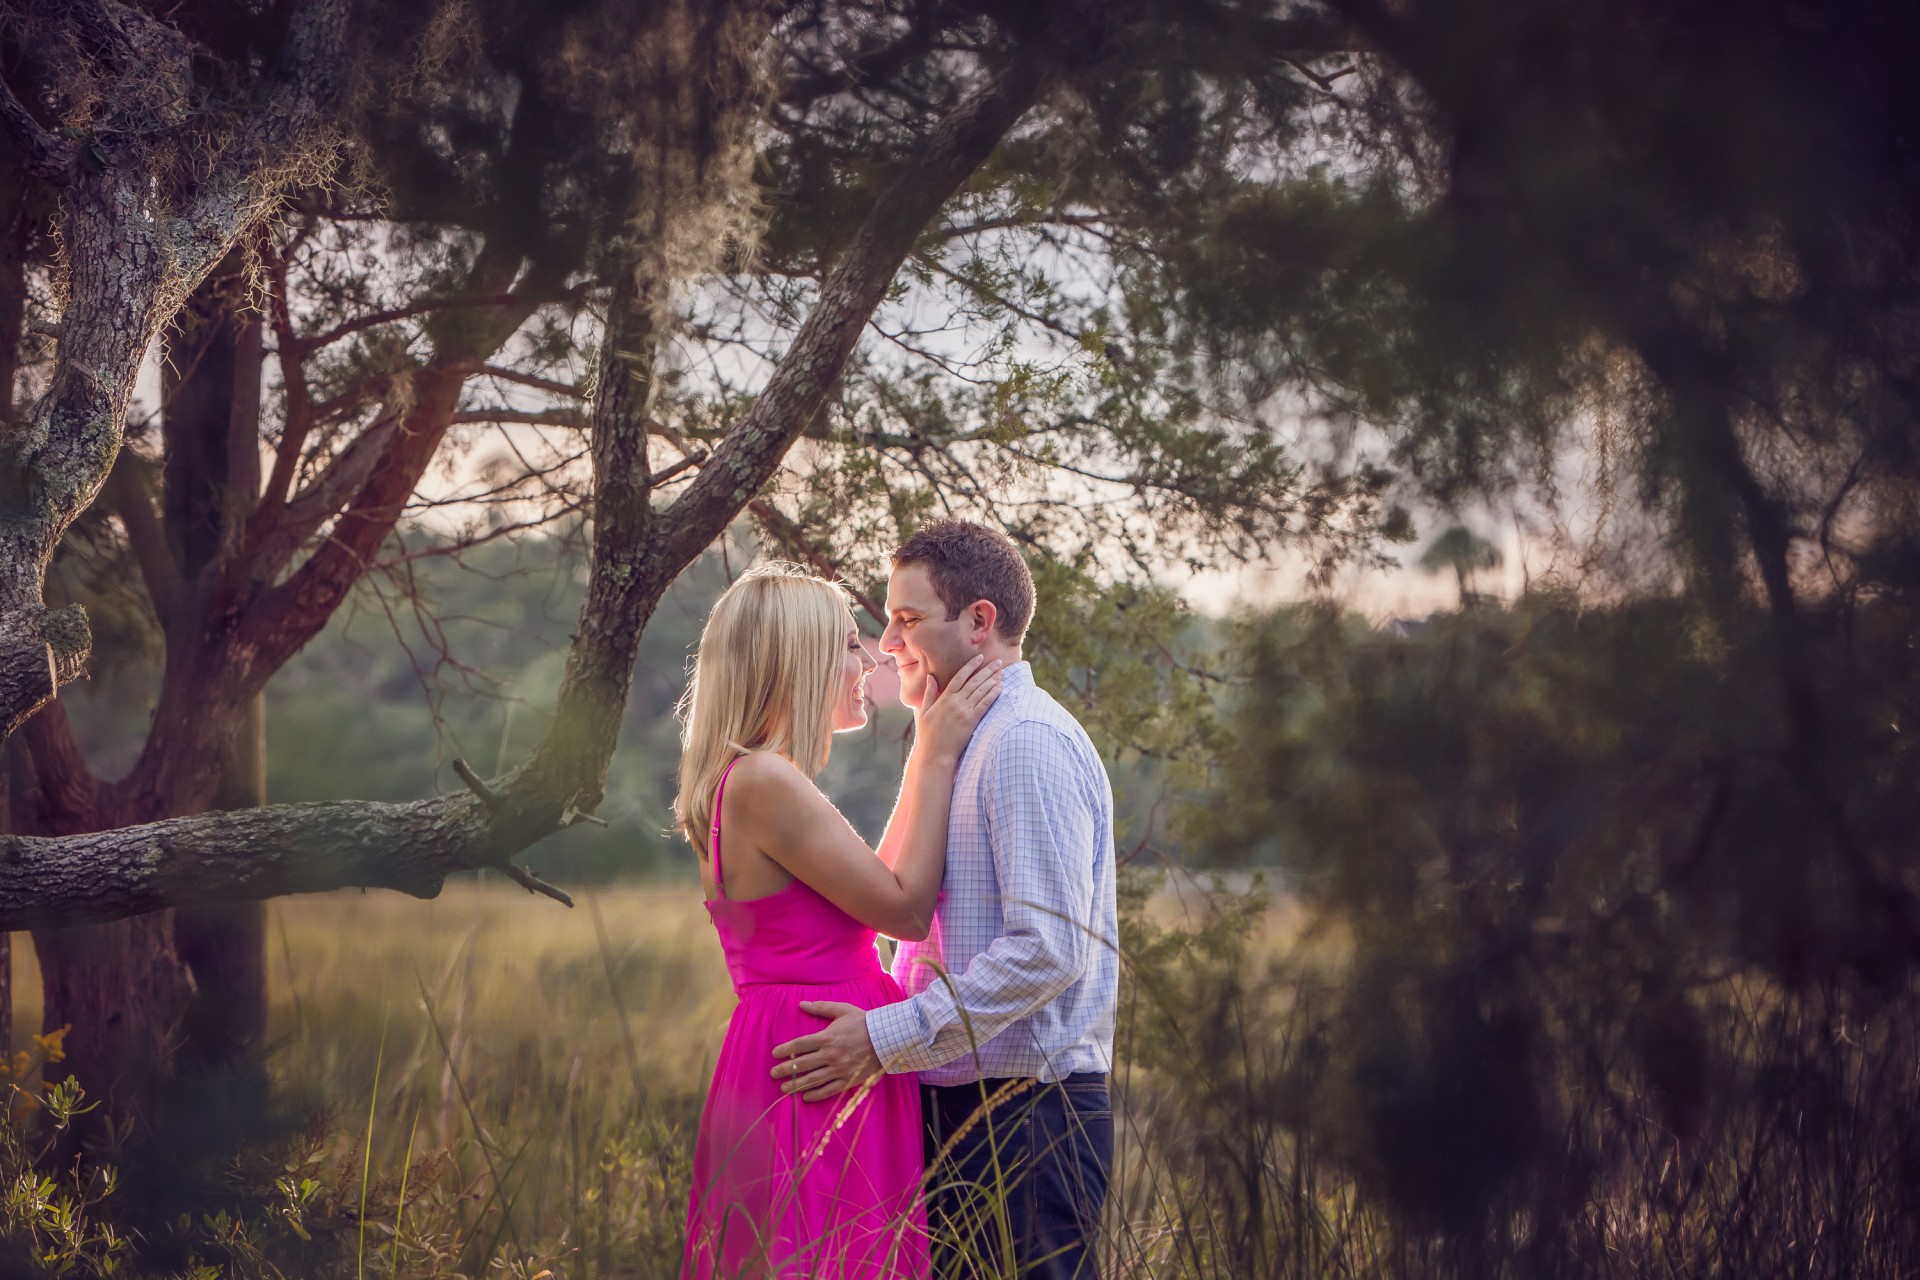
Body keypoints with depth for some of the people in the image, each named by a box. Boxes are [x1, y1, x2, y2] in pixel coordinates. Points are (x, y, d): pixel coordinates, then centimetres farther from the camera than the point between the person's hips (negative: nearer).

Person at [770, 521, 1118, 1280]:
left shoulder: (1029, 742, -14)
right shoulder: (969, 745, 19)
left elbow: (1048, 950, -22)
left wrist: (886, 1040, -19)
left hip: (1022, 1120, -10)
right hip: (960, 1105, 10)